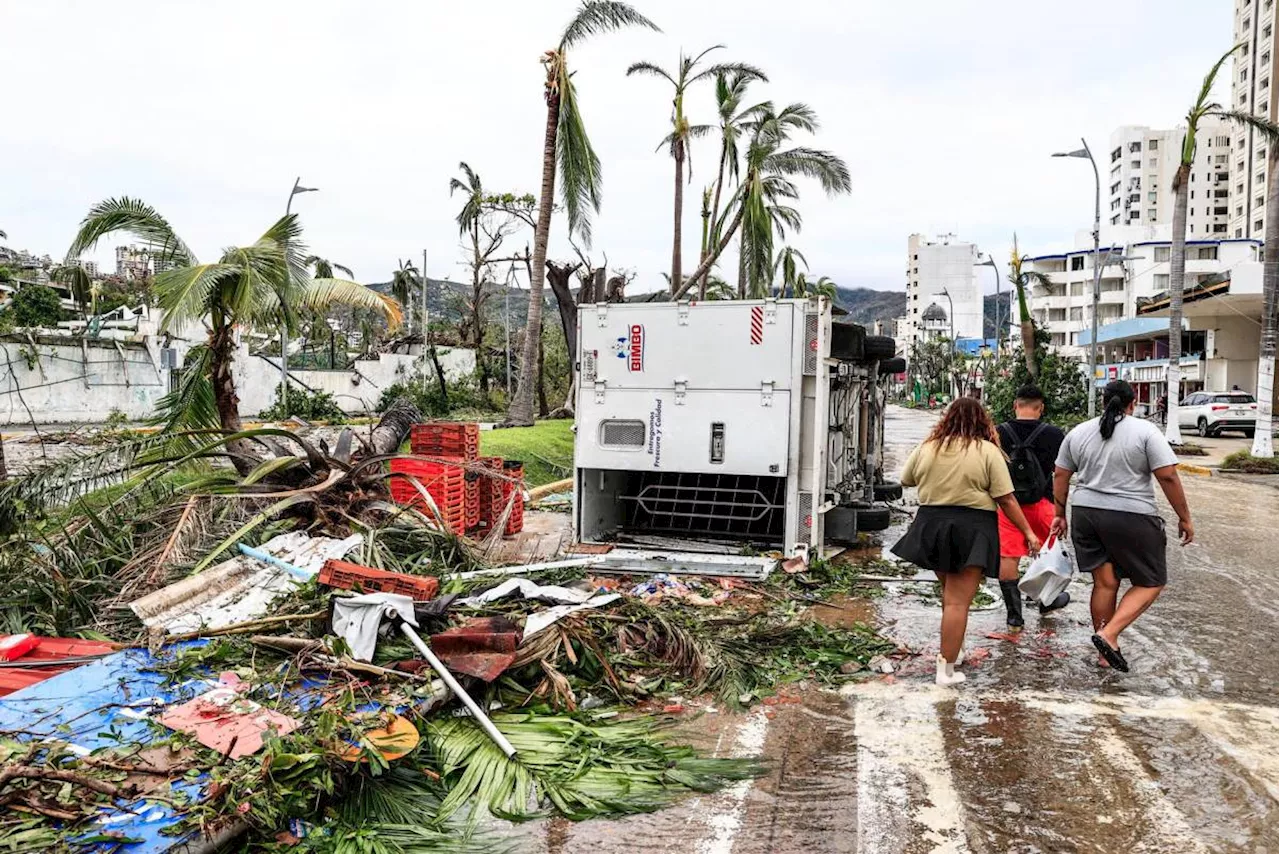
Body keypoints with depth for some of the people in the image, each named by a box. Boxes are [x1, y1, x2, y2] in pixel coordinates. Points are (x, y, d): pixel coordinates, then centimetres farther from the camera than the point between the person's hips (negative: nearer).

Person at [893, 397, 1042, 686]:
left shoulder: (927, 448, 4)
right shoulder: (988, 451, -6)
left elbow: (906, 481, 18)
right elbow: (1006, 500, -7)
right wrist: (1028, 532, 1)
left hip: (932, 524, 4)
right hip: (972, 530, -4)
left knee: (949, 592, 23)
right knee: (958, 602, -3)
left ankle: (949, 651, 30)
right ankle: (947, 670, 0)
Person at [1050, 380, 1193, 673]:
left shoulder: (1078, 433, 7)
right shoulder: (1145, 431, -7)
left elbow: (1060, 476, 10)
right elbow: (1168, 476, -11)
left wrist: (1059, 514, 19)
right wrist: (1184, 518, -2)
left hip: (1086, 514, 5)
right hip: (1131, 518, -5)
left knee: (1105, 583, 12)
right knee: (1151, 582, 9)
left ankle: (1106, 653, 17)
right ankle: (1108, 635, -8)